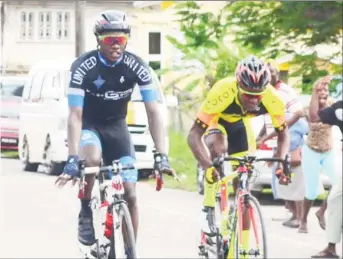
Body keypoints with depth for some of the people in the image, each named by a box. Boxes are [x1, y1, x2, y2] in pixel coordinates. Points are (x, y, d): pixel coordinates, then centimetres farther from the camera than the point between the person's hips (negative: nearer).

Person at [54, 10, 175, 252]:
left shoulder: (137, 66, -19)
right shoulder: (83, 67, -25)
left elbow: (153, 111, -21)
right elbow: (75, 115, -30)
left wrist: (162, 155, -32)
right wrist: (72, 159, -40)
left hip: (116, 126, 3)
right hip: (89, 125, -3)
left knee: (129, 194, -7)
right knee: (92, 159, -37)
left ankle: (130, 251, 6)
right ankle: (85, 213, -12)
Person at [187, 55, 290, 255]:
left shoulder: (272, 98, -33)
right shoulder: (222, 93, -42)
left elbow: (283, 133, -16)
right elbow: (194, 134, -39)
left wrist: (282, 161, -34)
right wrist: (207, 165, -54)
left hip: (240, 124, 3)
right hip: (217, 120, -3)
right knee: (218, 147, -37)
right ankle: (209, 211, -22)